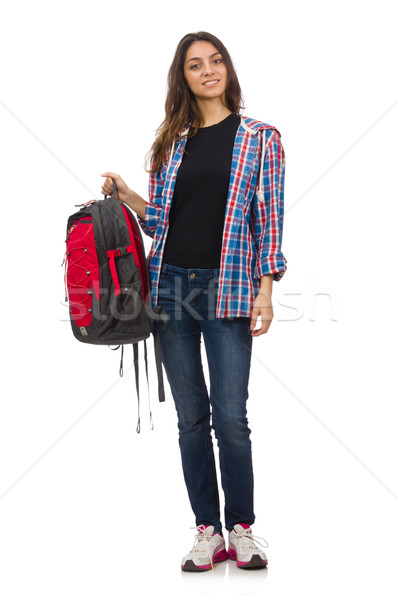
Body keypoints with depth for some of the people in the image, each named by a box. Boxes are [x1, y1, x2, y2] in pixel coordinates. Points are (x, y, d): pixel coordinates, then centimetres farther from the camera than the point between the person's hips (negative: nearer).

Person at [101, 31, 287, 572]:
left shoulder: (260, 138, 4)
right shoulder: (172, 142, 13)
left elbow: (269, 218, 0)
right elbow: (160, 220, 16)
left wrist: (265, 289, -7)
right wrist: (126, 194, -1)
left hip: (228, 288, -3)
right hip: (170, 284, 3)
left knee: (231, 418, -4)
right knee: (191, 416, 6)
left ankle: (242, 527, 13)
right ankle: (208, 530, 16)